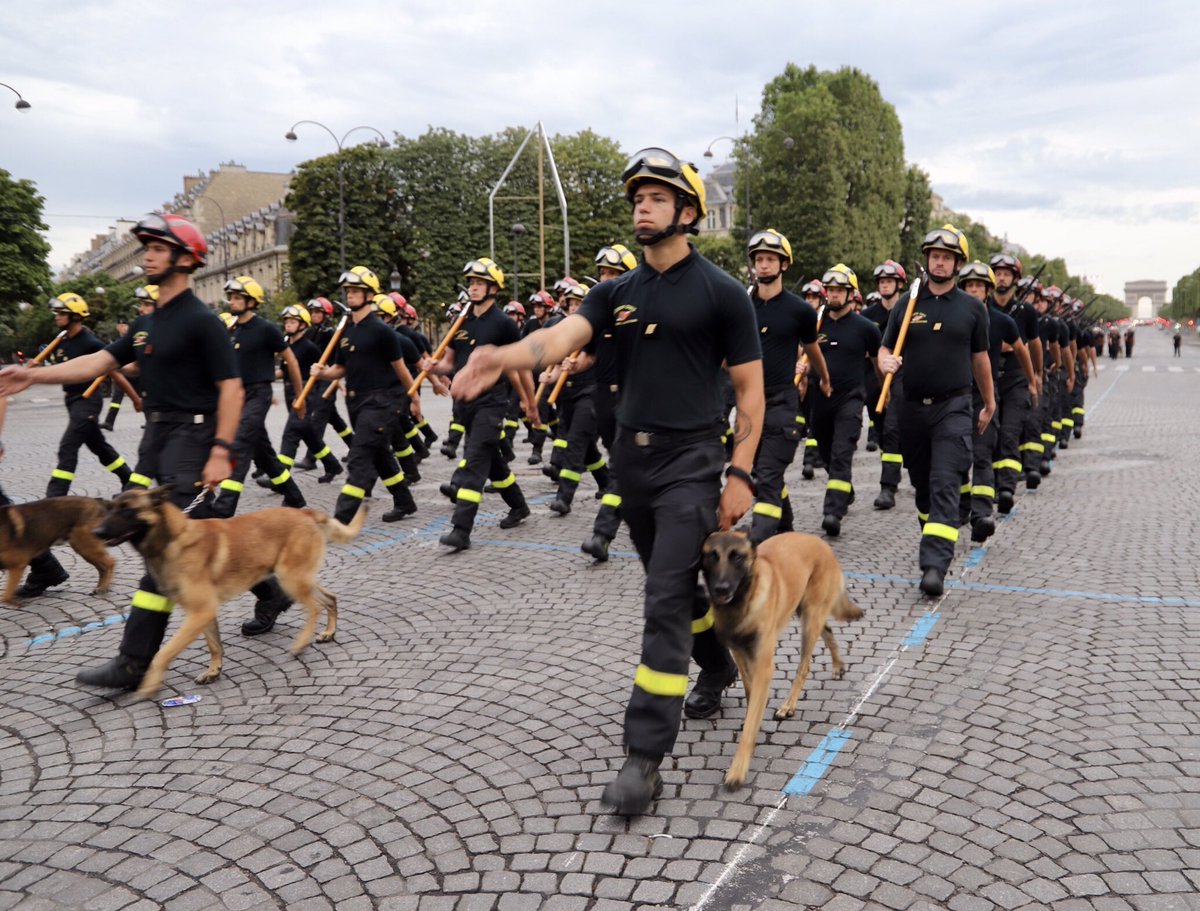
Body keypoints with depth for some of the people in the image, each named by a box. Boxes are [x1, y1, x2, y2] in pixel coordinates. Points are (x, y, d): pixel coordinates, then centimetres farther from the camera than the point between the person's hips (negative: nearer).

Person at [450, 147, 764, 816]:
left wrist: (741, 474, -11)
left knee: (666, 599, -10)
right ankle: (719, 667, 46)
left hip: (690, 462, -6)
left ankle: (647, 756, -5)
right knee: (676, 584, 19)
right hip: (631, 458, 6)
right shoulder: (618, 292, 8)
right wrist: (502, 358, -32)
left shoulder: (721, 291, -6)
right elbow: (561, 337, -11)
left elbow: (751, 387, -5)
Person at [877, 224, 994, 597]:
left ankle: (935, 565, -20)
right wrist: (885, 362, -15)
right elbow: (885, 348, 10)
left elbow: (980, 358, 13)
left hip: (953, 406, -3)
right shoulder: (906, 305, 6)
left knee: (945, 485, -14)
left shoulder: (972, 308, 4)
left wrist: (989, 403, 20)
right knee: (922, 484, 14)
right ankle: (934, 538, 36)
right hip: (913, 406, 3)